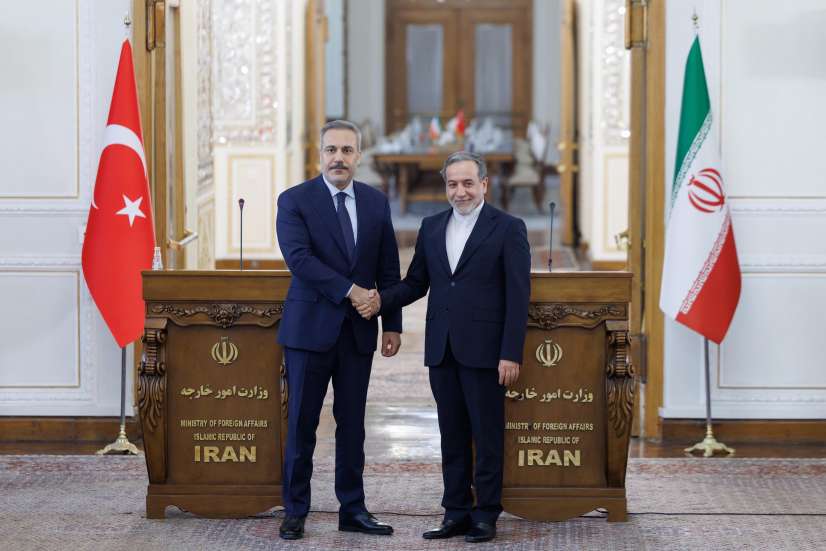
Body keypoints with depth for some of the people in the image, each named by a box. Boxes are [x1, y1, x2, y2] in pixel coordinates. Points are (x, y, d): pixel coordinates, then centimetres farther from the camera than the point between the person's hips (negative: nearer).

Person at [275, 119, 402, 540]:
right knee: (302, 423, 1)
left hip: (358, 330, 4)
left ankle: (353, 509, 15)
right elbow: (299, 257, -16)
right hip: (310, 327, -3)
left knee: (352, 423, 8)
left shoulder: (376, 202, 9)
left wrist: (392, 324, 6)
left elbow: (388, 269, 10)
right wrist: (349, 291, -20)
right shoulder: (294, 201, -4)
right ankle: (295, 512, 8)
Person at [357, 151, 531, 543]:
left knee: (487, 435, 2)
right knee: (452, 435, 9)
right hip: (441, 349, 5)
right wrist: (382, 301, -7)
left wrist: (510, 354, -13)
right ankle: (456, 512, 15)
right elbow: (416, 282, 14)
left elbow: (518, 296, -7)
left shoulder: (508, 228, -4)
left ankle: (486, 515, 9)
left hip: (483, 349, -5)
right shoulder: (432, 227, 11)